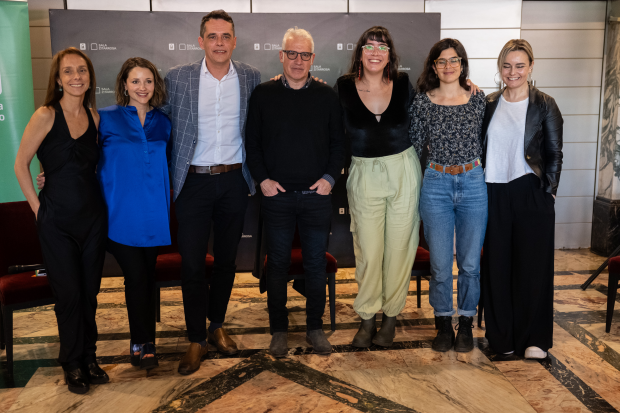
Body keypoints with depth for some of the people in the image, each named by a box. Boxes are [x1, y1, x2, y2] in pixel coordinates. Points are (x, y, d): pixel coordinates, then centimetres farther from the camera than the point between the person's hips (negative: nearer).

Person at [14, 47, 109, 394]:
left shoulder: (94, 115, 4)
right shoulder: (46, 115, -10)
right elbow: (21, 164, -6)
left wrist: (102, 199, 6)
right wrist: (38, 207, -7)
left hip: (93, 217, 4)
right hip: (58, 221, -4)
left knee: (90, 293, 11)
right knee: (69, 294, 4)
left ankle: (89, 358, 27)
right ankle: (73, 364, 21)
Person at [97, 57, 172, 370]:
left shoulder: (163, 123, 10)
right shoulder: (106, 118, -1)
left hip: (153, 213, 4)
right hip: (120, 213, -3)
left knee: (146, 276, 9)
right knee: (137, 276, -4)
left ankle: (141, 343, 23)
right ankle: (144, 343, 11)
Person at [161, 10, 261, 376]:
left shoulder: (251, 77, 2)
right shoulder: (178, 78, -2)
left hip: (234, 180, 2)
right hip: (194, 181, -1)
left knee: (227, 259, 12)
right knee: (192, 262, -1)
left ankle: (217, 325, 31)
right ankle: (197, 339, 14)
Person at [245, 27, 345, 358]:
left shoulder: (327, 96, 6)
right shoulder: (263, 94, 4)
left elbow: (339, 142, 9)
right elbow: (252, 142, 6)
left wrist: (330, 177, -4)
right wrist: (262, 178, -4)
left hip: (317, 195, 1)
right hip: (277, 194, 0)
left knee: (316, 264, 7)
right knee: (278, 264, 7)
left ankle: (315, 328, 22)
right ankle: (279, 331, 19)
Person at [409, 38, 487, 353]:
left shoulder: (478, 100, 4)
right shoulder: (422, 102, 1)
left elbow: (486, 144, 9)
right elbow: (414, 145, 7)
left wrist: (488, 180, 5)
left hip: (473, 184, 1)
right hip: (436, 185, -1)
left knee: (470, 262, 6)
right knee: (440, 263, 4)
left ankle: (466, 324, 23)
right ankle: (443, 325, 22)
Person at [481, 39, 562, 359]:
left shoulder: (544, 105, 0)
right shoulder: (489, 104, 8)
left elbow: (554, 155, 0)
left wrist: (548, 194, -5)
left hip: (531, 194, -2)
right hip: (494, 194, 3)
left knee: (532, 264, 3)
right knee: (497, 264, 6)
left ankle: (534, 339, 16)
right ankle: (502, 335, 20)